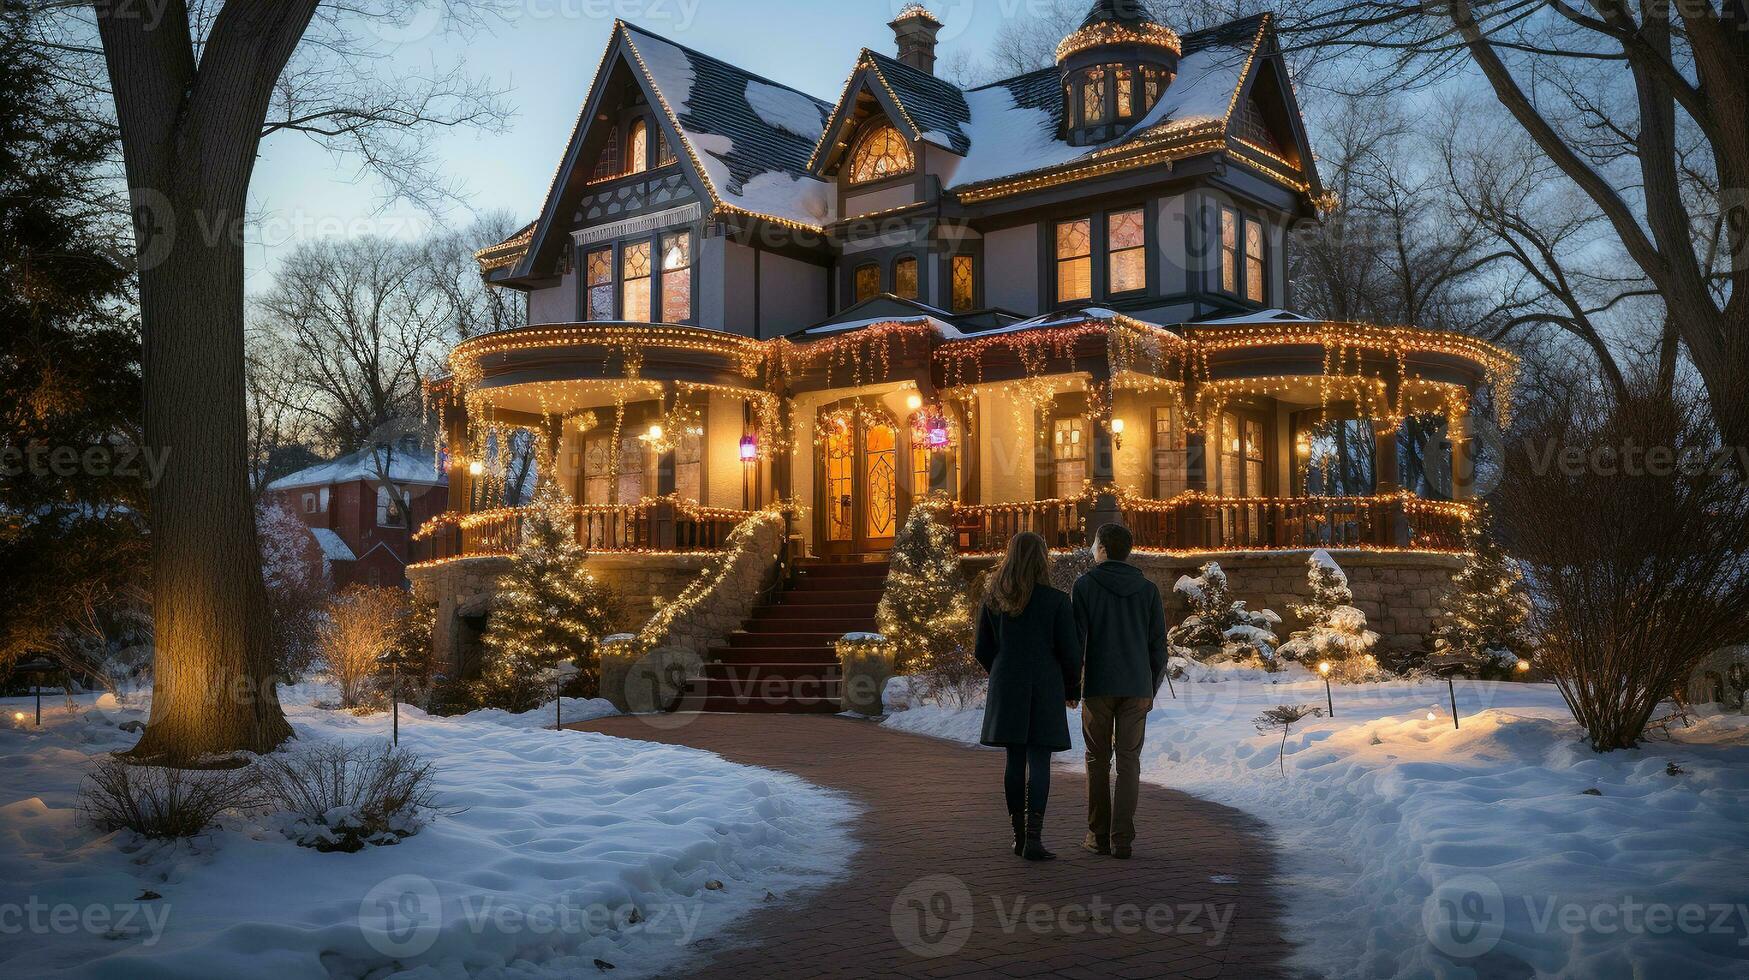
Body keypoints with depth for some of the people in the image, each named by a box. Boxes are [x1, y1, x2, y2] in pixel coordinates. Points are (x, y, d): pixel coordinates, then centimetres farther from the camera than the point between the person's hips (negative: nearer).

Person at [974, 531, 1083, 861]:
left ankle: (1019, 834, 18)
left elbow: (983, 651, 6)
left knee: (1015, 760, 12)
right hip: (1044, 688, -3)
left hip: (1006, 689, 4)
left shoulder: (993, 599, 2)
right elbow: (1070, 652, -7)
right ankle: (1033, 838, -8)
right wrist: (1072, 688, 9)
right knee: (1039, 762, -2)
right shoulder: (1055, 601, -9)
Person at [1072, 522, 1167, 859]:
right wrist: (1152, 688, 14)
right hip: (1136, 687, 2)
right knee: (1128, 761, 4)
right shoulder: (1148, 589, 5)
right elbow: (1158, 645, 5)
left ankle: (1099, 835, 11)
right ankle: (1122, 838, -1)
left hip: (1098, 686, -2)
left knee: (1098, 760, 9)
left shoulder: (1085, 584, -3)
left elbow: (1076, 638, -7)